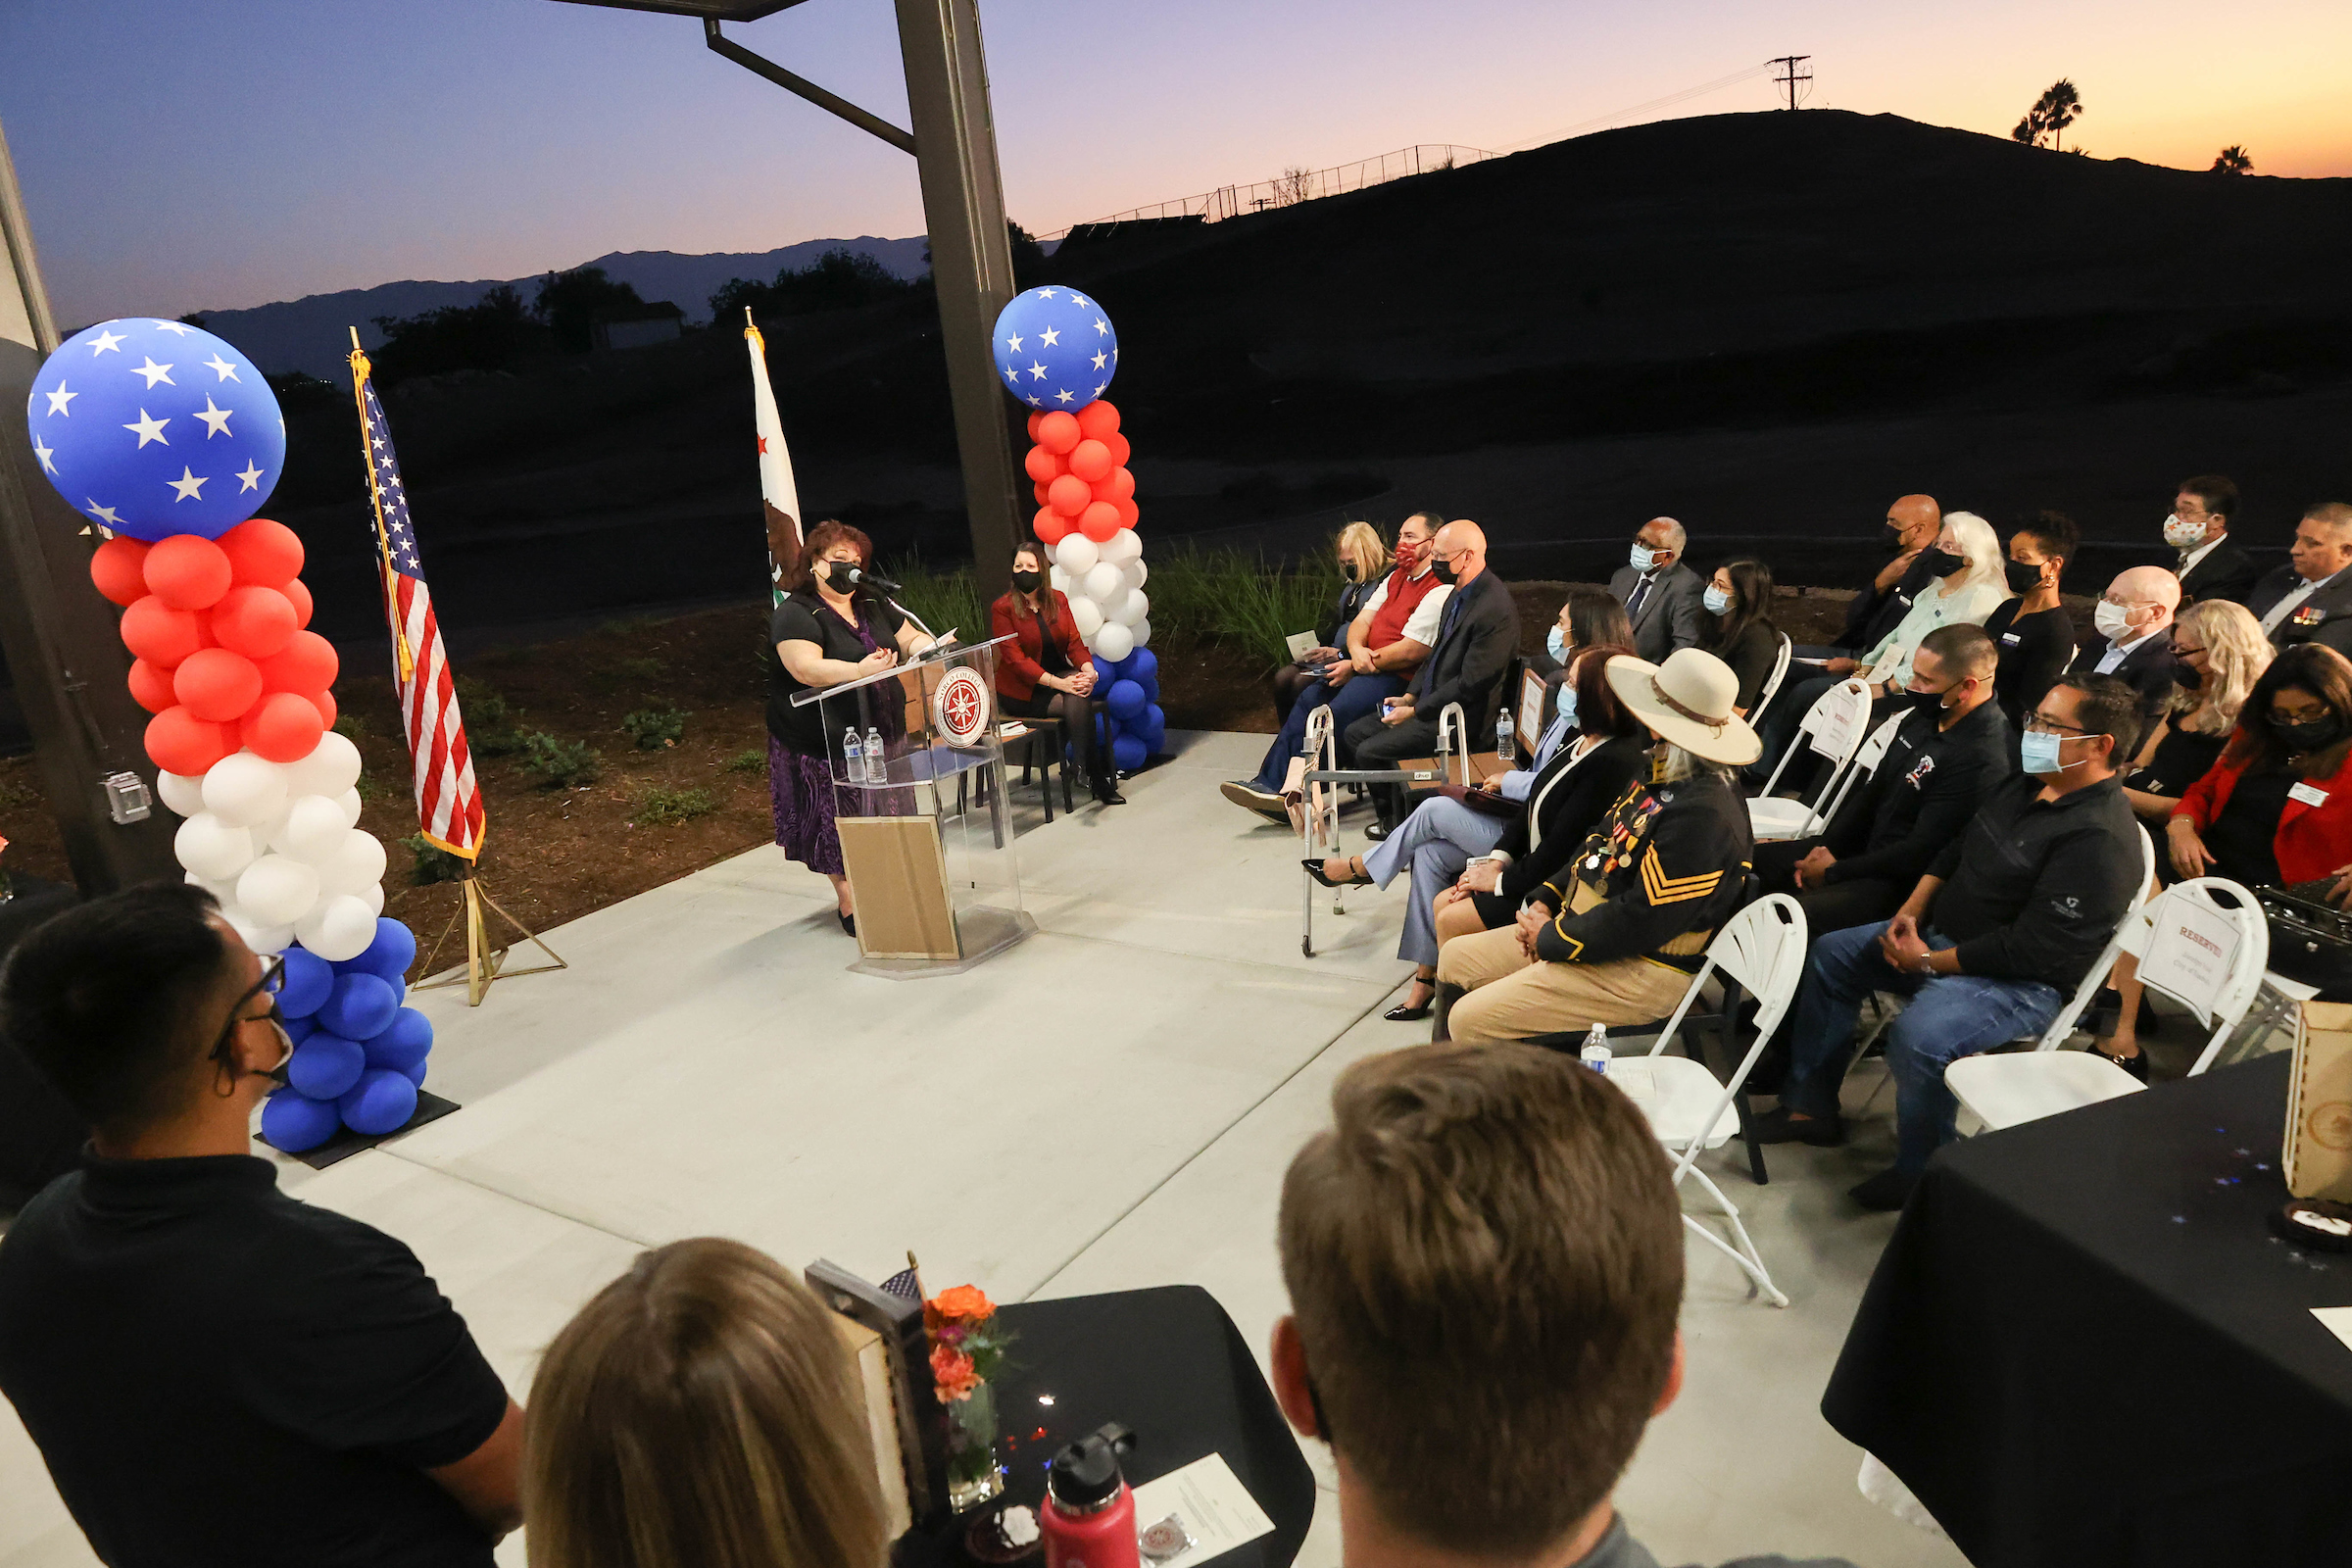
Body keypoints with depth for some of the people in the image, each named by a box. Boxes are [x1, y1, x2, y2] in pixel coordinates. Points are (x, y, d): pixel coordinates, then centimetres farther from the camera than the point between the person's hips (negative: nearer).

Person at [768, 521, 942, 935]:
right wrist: (859, 670, -38)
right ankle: (850, 906, 8)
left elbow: (911, 637, 18)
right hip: (825, 743, -7)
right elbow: (805, 669, -26)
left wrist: (923, 648, -6)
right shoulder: (795, 614, -11)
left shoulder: (873, 605, 12)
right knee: (839, 823, 0)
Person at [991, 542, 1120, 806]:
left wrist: (1088, 670, -21)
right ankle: (1097, 777, -23)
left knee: (1078, 697, -32)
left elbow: (1075, 642, 3)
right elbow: (1015, 659, -16)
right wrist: (1058, 683, -26)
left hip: (1058, 675, 4)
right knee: (1077, 702, -28)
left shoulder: (1057, 600, 7)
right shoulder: (1002, 608, -8)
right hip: (1022, 691, -4)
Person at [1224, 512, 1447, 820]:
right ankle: (1270, 784, -10)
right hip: (1367, 666, 9)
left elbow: (1409, 652, -19)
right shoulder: (1397, 577, 17)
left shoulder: (1440, 592, -14)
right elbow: (1361, 621, 14)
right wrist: (1357, 650, -11)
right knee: (1309, 699, -5)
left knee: (1337, 714, -26)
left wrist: (1354, 667, -12)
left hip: (1399, 679, -9)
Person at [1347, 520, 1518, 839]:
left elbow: (1470, 685, -24)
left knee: (1371, 752, -14)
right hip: (1429, 702, 10)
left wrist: (1415, 711, -17)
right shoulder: (1458, 594, 8)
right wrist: (1409, 697, 8)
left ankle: (1397, 824, 7)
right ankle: (1391, 817, 18)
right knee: (1354, 734, 10)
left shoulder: (1495, 609, -24)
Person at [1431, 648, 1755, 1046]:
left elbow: (1642, 919, -28)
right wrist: (1544, 901, 2)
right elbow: (1601, 841, 16)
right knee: (1456, 958, 14)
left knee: (1470, 1020, -16)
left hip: (1640, 972, -10)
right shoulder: (1663, 776, 6)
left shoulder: (1703, 816, -27)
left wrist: (1551, 939, -16)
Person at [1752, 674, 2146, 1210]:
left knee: (1917, 1038, -33)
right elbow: (1956, 849, 17)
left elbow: (2030, 949, -27)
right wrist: (1911, 912, 3)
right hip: (1944, 933, 10)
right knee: (1830, 954, 8)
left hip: (2024, 983, -10)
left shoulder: (2101, 841, -26)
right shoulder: (2027, 785, 5)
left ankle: (1922, 1174, -7)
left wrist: (1930, 962, -19)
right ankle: (1811, 1107, 16)